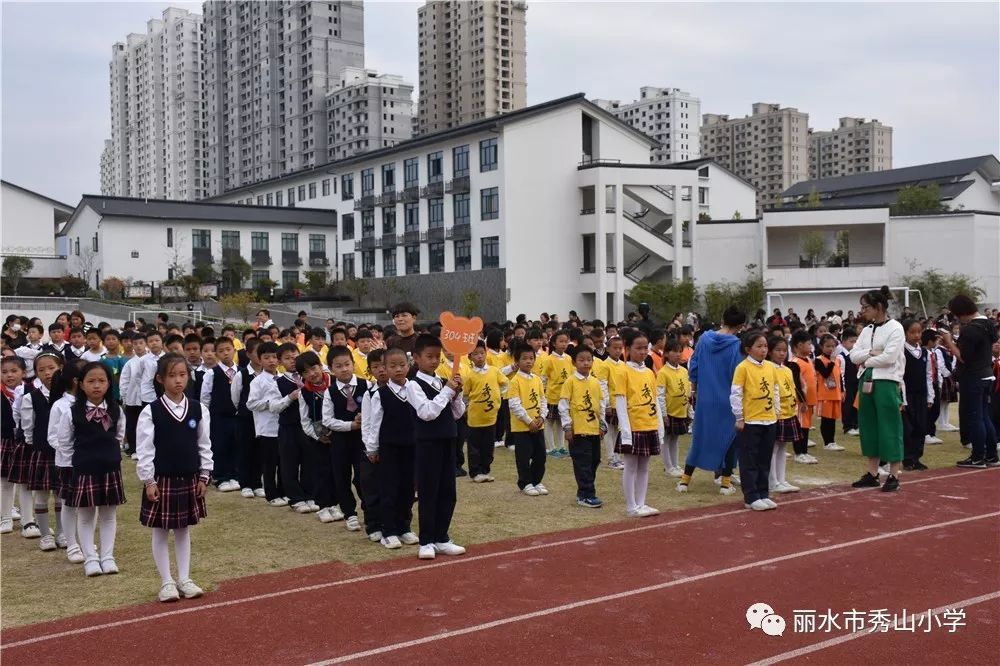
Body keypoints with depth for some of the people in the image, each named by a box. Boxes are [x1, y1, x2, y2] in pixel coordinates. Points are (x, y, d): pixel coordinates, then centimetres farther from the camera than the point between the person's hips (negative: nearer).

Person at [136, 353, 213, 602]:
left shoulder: (199, 410, -1)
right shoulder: (151, 412, -9)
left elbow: (204, 445, 5)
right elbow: (144, 449, -7)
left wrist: (204, 476, 4)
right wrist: (148, 481, -9)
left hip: (189, 479, 3)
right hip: (161, 479, -3)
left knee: (184, 530, 12)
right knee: (161, 532, 6)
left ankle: (184, 579, 21)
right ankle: (166, 582, 16)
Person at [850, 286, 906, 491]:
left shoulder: (895, 328, -8)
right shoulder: (867, 330, 13)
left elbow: (889, 357, -18)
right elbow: (853, 355, 6)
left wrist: (865, 360, -7)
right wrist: (870, 353, -12)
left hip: (886, 382, -7)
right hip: (866, 381, 7)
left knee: (889, 428, -3)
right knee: (868, 426, 10)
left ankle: (894, 476, 4)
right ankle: (872, 473, 19)